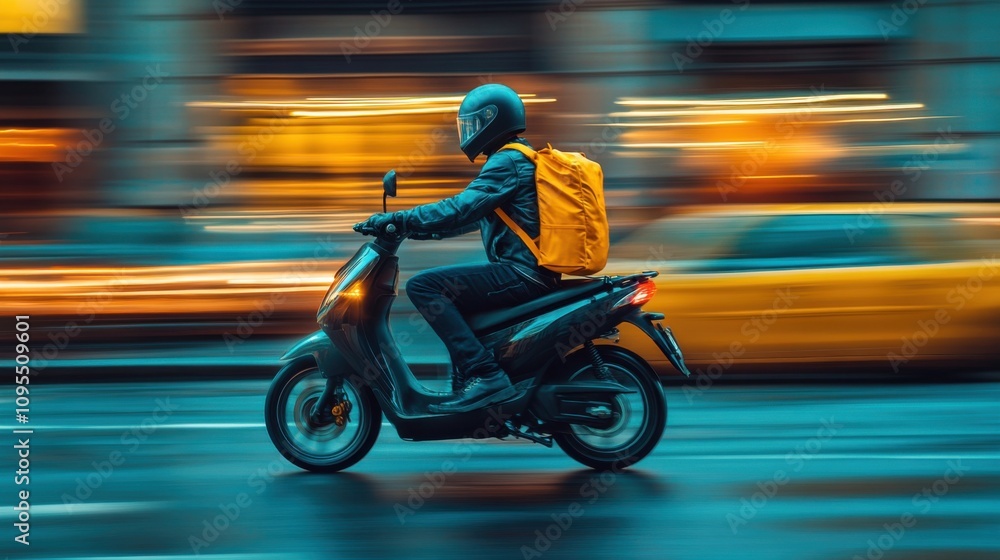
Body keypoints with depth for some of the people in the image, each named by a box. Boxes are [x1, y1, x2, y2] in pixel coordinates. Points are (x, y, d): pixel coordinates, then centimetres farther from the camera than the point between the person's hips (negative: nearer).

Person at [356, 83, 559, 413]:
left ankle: (483, 374, -22)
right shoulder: (517, 160, 22)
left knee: (423, 286, -16)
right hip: (534, 272, 11)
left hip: (521, 273, -11)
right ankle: (465, 382, 21)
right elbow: (475, 216, 28)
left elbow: (461, 209, -22)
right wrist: (414, 229, 24)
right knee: (446, 292, 27)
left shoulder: (507, 163, -10)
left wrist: (399, 219, -19)